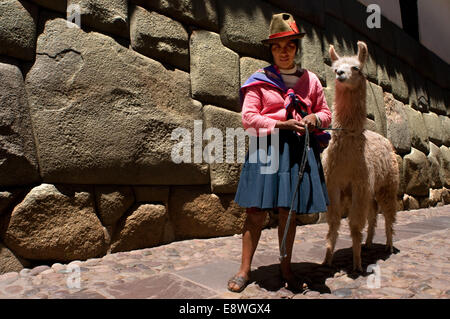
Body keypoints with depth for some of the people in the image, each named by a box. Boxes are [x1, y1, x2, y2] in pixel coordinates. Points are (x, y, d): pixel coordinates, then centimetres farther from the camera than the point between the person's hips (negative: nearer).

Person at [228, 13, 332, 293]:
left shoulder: (311, 80, 15)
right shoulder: (259, 80, 4)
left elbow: (326, 113, 21)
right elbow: (249, 118, -3)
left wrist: (314, 118, -2)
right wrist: (282, 124, -13)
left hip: (299, 151, 3)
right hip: (267, 148, -2)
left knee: (288, 212, 9)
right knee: (257, 211, -3)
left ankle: (286, 267, 25)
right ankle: (245, 269, 11)